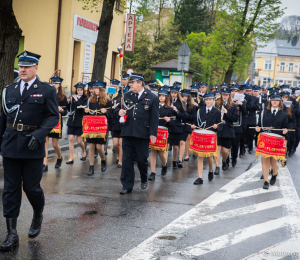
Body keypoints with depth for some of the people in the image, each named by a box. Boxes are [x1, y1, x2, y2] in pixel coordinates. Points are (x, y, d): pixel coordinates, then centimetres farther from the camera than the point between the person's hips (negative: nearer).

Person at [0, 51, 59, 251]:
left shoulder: (47, 90, 0)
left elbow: (53, 116, -7)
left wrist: (39, 134, -21)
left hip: (32, 146, -4)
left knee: (31, 187, 3)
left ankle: (38, 217, 35)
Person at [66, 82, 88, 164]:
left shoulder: (85, 99, -2)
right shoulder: (73, 97, 9)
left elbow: (84, 108, -17)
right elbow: (69, 109, 13)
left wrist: (76, 100, -15)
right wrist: (68, 102, -4)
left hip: (80, 121, -3)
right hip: (71, 121, 3)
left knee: (79, 141, 1)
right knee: (71, 139, -2)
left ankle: (84, 152, 31)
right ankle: (71, 158, 1)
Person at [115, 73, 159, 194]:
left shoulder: (152, 98, 1)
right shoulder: (126, 96, 13)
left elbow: (154, 117, -1)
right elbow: (117, 108, 21)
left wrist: (153, 133, -7)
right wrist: (119, 111, -4)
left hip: (142, 134, -3)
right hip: (127, 133, 3)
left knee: (142, 159, 4)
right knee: (126, 160, 2)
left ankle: (144, 180, 32)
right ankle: (127, 186, 9)